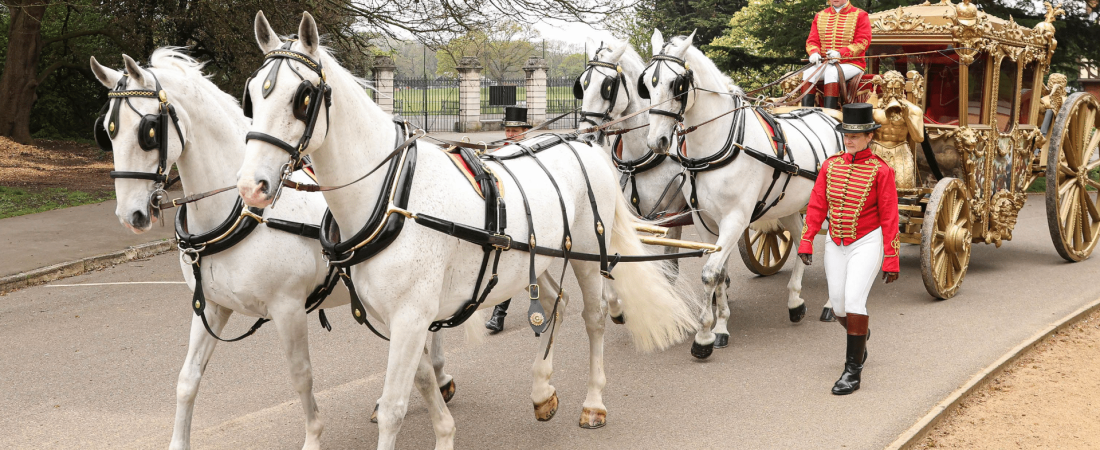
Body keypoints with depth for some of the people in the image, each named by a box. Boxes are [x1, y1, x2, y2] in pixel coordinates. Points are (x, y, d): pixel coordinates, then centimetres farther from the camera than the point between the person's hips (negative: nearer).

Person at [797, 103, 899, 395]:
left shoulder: (880, 170, -9)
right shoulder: (830, 166, 2)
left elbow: (889, 217, -8)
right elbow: (816, 206, 3)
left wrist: (891, 260, -10)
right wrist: (806, 242, -7)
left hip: (867, 243, -5)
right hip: (836, 245, 5)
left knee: (854, 299, -17)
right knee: (838, 305, 9)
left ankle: (853, 371, -9)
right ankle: (860, 338, 44)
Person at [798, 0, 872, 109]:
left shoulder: (860, 15, 2)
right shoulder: (820, 16, 16)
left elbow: (863, 42, -8)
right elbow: (812, 40, 12)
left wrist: (840, 53, -23)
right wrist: (814, 53, -13)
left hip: (850, 63, -4)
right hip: (825, 63, 4)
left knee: (831, 72, -35)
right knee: (808, 72, -26)